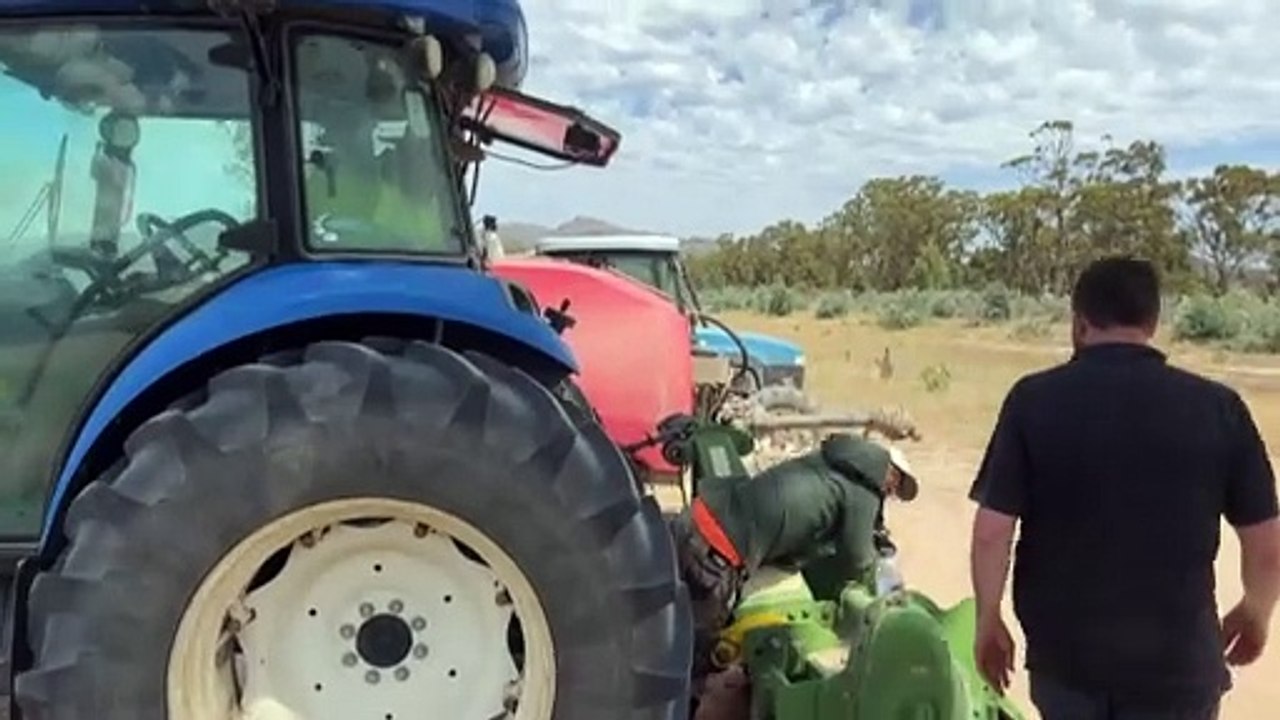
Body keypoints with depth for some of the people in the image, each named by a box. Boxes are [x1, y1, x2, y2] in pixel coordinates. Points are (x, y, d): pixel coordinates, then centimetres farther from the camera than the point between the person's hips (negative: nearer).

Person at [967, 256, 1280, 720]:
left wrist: (988, 620, 4)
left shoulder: (1035, 399, -10)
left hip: (1063, 651, 0)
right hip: (1177, 660, 0)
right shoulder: (1218, 407, -7)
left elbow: (991, 532, -11)